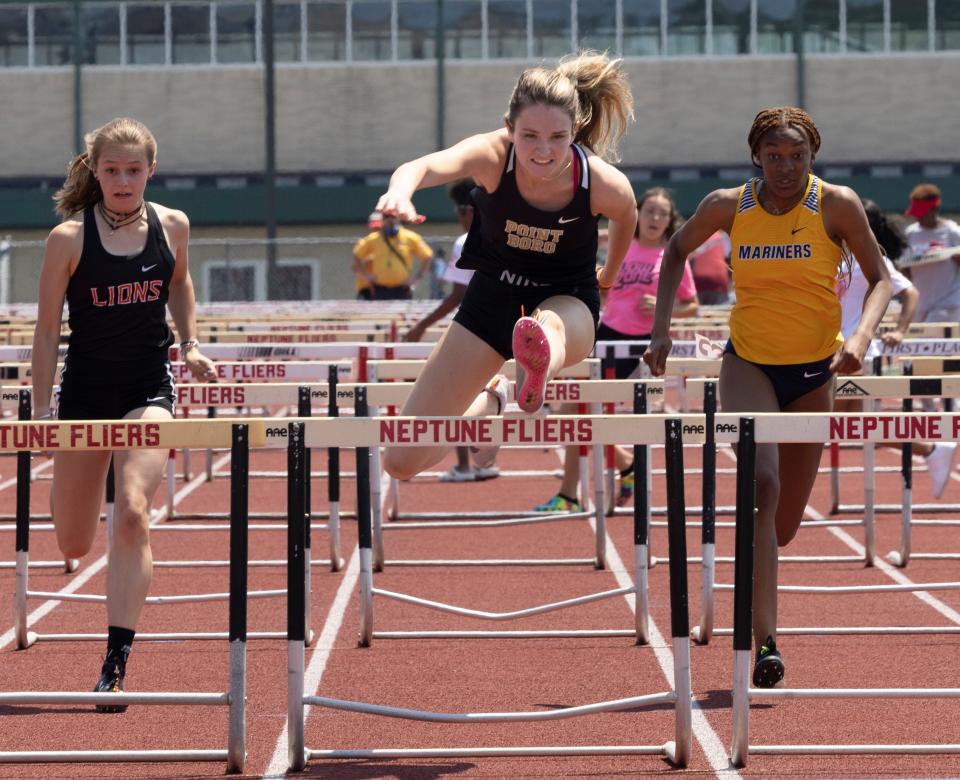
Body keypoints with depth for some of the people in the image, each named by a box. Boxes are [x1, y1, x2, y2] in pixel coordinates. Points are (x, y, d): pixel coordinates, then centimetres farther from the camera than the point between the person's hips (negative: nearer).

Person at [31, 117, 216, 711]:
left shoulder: (172, 226, -1)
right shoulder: (69, 239, -9)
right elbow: (47, 330, -4)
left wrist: (190, 343, 9)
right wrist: (41, 411, -6)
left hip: (149, 388, 0)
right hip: (85, 389, 0)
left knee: (133, 514, -22)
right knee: (73, 545, 9)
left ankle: (117, 662, -19)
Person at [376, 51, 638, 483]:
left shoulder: (605, 184, -22)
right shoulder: (492, 155, -25)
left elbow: (626, 216, 5)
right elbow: (432, 164, -48)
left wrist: (607, 279, 23)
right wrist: (401, 188, -72)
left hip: (567, 303, -2)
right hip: (492, 298, 2)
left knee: (550, 325, -43)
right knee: (403, 461, 1)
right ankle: (489, 403, 31)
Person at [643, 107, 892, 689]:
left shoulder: (837, 205, -9)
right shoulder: (728, 206, -6)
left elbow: (880, 279, -3)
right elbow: (677, 253, 12)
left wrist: (860, 338, -21)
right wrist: (662, 328, 1)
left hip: (814, 372, 1)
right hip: (748, 363, -1)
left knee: (784, 525, 8)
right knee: (761, 481, -27)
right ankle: (766, 643, -31)